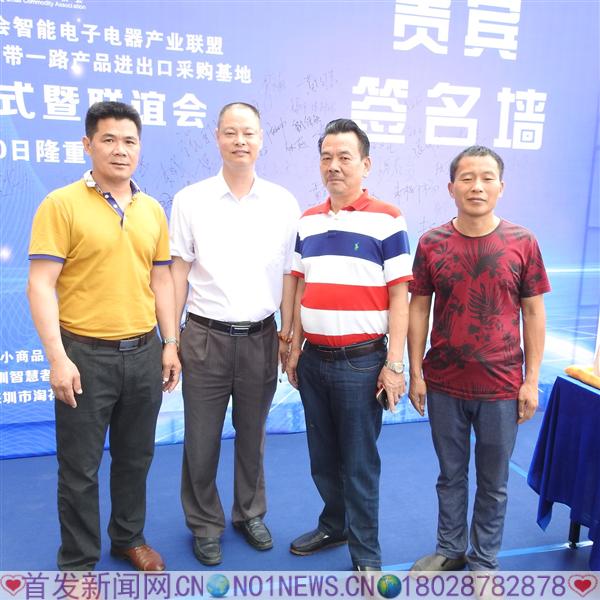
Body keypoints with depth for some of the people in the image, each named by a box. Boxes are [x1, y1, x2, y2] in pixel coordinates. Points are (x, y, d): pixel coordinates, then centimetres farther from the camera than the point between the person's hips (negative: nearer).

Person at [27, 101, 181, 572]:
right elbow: (41, 285, -11)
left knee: (136, 458, 18)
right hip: (86, 354, -4)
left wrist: (170, 344, 9)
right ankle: (78, 561, 29)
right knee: (80, 467, 9)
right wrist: (57, 357, -17)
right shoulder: (61, 205, -8)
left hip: (143, 352, 5)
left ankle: (129, 537, 39)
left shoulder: (153, 210, 8)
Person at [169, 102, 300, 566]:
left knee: (253, 436, 16)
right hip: (205, 336, -1)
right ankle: (206, 524, 30)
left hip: (260, 337, 1)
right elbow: (179, 271, 1)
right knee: (201, 440, 8)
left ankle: (251, 514, 37)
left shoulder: (284, 204, 2)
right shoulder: (190, 200, -1)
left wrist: (287, 333, 2)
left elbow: (288, 274, 4)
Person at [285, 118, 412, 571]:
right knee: (323, 457, 18)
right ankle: (334, 525, 40)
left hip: (361, 361, -5)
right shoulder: (307, 221, 9)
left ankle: (366, 554, 24)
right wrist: (295, 348, 10)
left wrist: (394, 364, -12)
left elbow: (399, 297, -9)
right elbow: (301, 291, 13)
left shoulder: (387, 220, -8)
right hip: (314, 359, 5)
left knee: (360, 462, 6)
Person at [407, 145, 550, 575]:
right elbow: (418, 309, 2)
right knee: (451, 475, 17)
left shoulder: (522, 242, -3)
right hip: (444, 384, 1)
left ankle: (484, 562, 33)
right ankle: (449, 550, 36)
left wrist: (532, 380, -2)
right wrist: (416, 372, -1)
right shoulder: (431, 243, -2)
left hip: (501, 387, 0)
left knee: (494, 483, 13)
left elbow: (534, 313, 0)